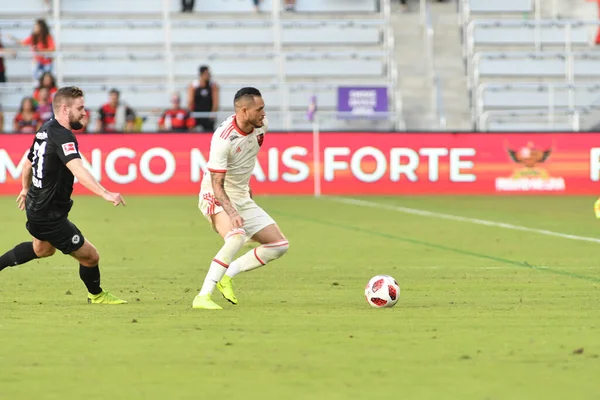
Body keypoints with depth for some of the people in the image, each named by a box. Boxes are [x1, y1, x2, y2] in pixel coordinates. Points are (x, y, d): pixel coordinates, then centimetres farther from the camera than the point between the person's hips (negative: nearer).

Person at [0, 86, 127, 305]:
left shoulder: (46, 130, 4)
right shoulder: (62, 136, -26)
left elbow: (28, 163, 20)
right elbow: (78, 170, -42)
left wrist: (26, 189, 38)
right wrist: (106, 194, -52)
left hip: (36, 207, 10)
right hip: (50, 216, -10)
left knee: (42, 249, 37)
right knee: (90, 256, 3)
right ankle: (96, 295, 27)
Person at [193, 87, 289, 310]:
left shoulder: (261, 126, -5)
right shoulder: (223, 139, -28)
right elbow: (217, 185, -29)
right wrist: (232, 213, -43)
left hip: (242, 198, 8)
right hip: (216, 199, -8)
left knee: (279, 246, 1)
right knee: (237, 236, -36)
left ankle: (227, 275, 10)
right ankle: (203, 297, -32)